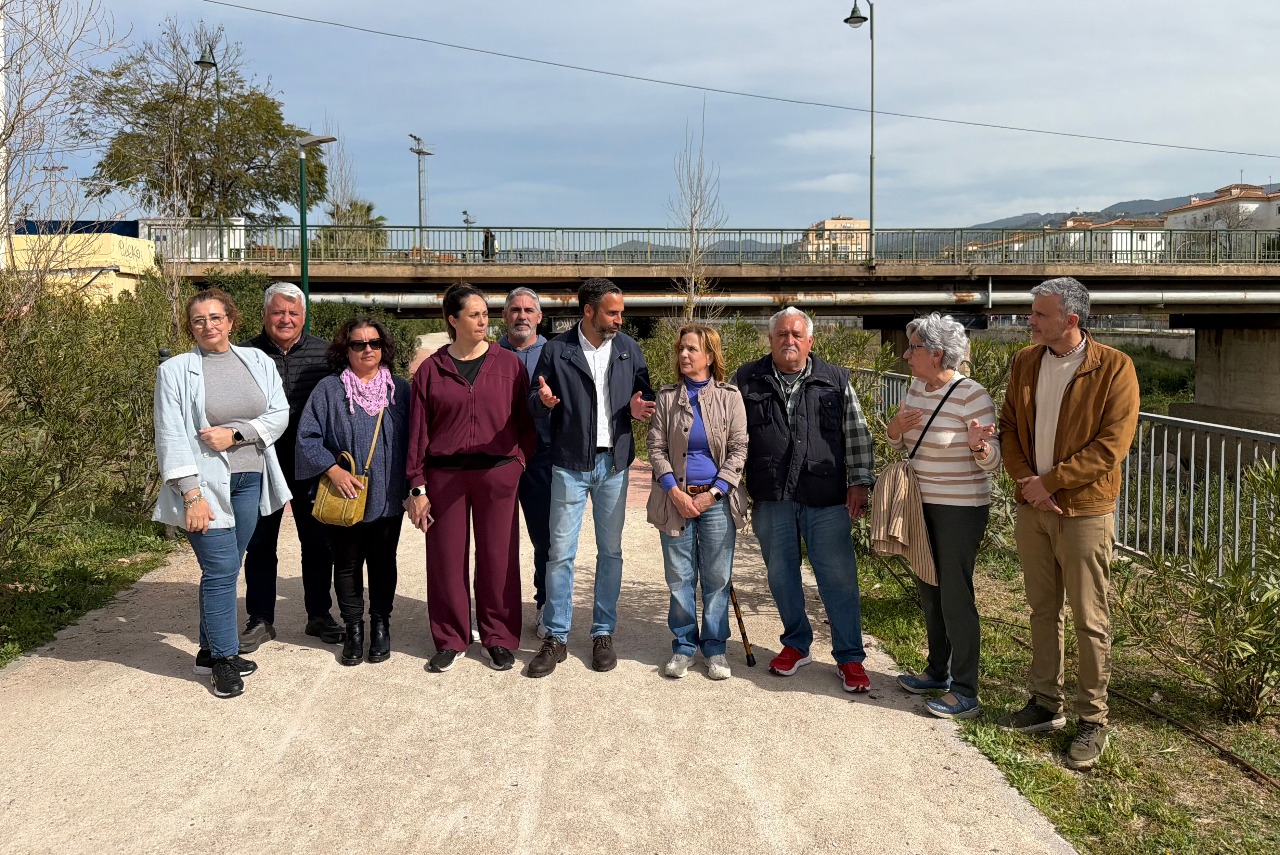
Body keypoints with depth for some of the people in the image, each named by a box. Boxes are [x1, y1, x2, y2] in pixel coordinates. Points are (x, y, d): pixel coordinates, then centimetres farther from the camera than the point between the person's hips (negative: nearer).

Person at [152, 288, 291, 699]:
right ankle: (224, 658, 9)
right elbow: (171, 436, -8)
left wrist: (235, 433, -13)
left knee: (226, 569, 11)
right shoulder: (175, 370, -3)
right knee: (221, 569, -6)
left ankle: (210, 650, 26)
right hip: (205, 483, -4)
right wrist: (191, 494, -15)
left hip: (249, 479, 4)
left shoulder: (257, 361, 7)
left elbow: (279, 415, 2)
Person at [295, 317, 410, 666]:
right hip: (343, 499, -1)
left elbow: (411, 440, 7)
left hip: (387, 498, 1)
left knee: (383, 562, 12)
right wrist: (334, 470, -17)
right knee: (347, 564, 9)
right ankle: (353, 628, 23)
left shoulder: (399, 389, 4)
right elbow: (307, 437, -6)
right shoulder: (329, 389, -2)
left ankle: (381, 624, 26)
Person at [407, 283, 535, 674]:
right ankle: (450, 639, 20)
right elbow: (417, 431, 4)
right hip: (445, 475, 0)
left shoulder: (509, 364, 4)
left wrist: (520, 460, -3)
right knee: (446, 559, 5)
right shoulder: (431, 369, 4)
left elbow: (526, 421, 8)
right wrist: (417, 487, 1)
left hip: (498, 473, 0)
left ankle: (498, 639, 19)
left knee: (497, 558, 4)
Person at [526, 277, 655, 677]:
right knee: (560, 553, -1)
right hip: (570, 464, -2)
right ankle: (556, 638, 11)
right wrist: (544, 400, -21)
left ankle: (603, 633, 21)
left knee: (610, 551, 9)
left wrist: (637, 408, -11)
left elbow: (645, 393, 11)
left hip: (614, 463, 3)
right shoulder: (556, 350, -2)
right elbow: (533, 403, 2)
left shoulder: (629, 348, 6)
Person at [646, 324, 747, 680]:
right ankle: (684, 645, 19)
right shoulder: (666, 396, 5)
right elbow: (656, 448, 2)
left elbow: (738, 450, -1)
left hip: (717, 500, -1)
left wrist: (713, 493, -10)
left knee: (717, 578, 4)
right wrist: (675, 492, -9)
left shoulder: (729, 397, 1)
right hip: (677, 499, 1)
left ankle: (715, 647, 18)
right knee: (680, 578, 5)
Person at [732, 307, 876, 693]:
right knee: (781, 574, 12)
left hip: (826, 500, -1)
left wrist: (860, 482, -1)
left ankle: (850, 657, 14)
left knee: (838, 577, 1)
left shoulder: (836, 381, 6)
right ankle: (796, 644, 31)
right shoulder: (746, 380, 6)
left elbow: (857, 435, 7)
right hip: (770, 500, 1)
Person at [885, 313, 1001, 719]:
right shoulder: (917, 388, 5)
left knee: (955, 598, -3)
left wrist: (977, 445, -38)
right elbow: (899, 442, 15)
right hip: (923, 504, 8)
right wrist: (895, 429, -7)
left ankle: (965, 693, 9)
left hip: (960, 510, -8)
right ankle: (938, 671, 34)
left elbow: (991, 462, -16)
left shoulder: (972, 396, -18)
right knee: (928, 590, 18)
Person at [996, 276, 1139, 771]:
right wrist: (1025, 482, -7)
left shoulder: (1114, 368, -11)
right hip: (1032, 506, 5)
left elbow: (1111, 445, -15)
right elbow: (1009, 427, 8)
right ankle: (1045, 706, 28)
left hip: (1084, 510, -5)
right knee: (1042, 610, 15)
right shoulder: (1025, 363, 6)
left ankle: (1092, 721, 16)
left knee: (1089, 619, 2)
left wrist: (1049, 482, -16)